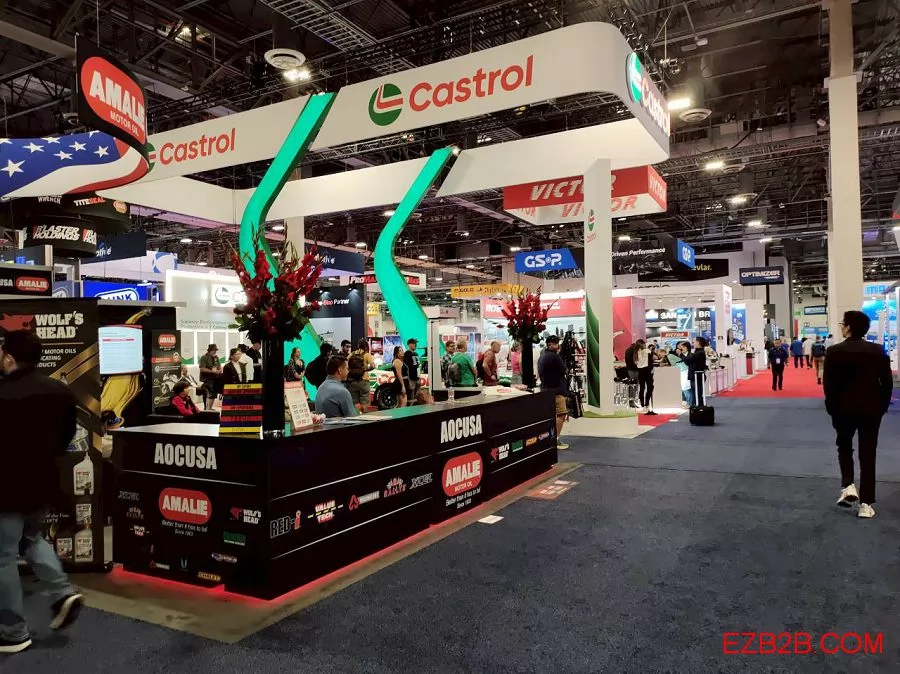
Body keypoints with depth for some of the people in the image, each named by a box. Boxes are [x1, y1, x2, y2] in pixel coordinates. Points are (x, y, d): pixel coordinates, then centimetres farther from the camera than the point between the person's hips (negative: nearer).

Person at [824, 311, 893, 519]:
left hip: (844, 409, -1)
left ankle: (848, 486, 6)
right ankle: (866, 504, 10)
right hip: (871, 409, 2)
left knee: (844, 447, 22)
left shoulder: (834, 352, -11)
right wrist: (882, 406, 10)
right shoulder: (878, 351, -5)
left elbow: (829, 384, -10)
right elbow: (887, 382, -2)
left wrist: (832, 408, 2)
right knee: (868, 455, 7)